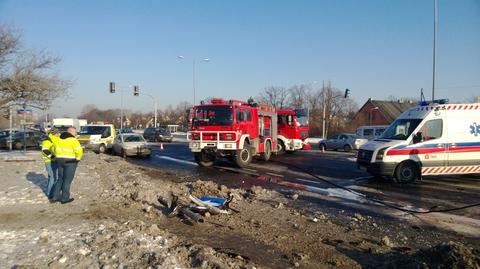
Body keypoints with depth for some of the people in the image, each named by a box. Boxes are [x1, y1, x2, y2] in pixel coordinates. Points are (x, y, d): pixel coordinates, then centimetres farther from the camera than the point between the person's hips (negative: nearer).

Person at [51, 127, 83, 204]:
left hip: (60, 161, 6)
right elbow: (79, 151, -20)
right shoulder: (73, 140, -13)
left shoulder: (58, 139, 8)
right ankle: (64, 198, 9)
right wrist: (77, 159, -6)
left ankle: (55, 197, 17)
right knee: (67, 180, 2)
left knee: (60, 179, 17)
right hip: (70, 162, -6)